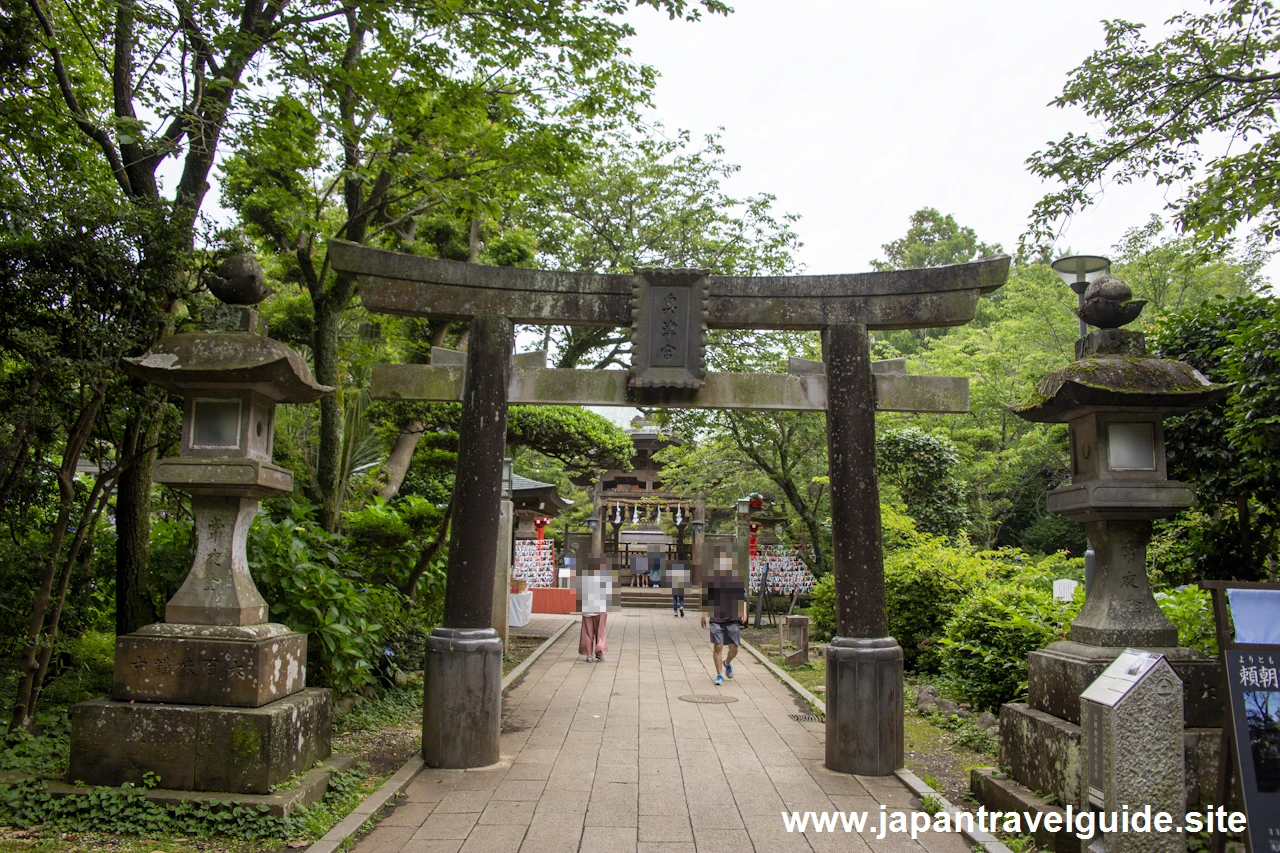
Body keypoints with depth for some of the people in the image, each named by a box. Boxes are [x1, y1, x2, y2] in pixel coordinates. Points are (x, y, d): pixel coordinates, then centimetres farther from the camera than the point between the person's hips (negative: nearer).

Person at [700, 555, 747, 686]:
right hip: (716, 620, -1)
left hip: (733, 620, 1)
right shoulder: (710, 581, 1)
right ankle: (719, 675, 9)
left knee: (734, 648, 4)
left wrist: (744, 613, -5)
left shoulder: (737, 581, 2)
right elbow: (705, 600, 11)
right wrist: (704, 615, 11)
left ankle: (727, 663, 38)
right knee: (718, 647, -5)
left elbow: (743, 598, 7)